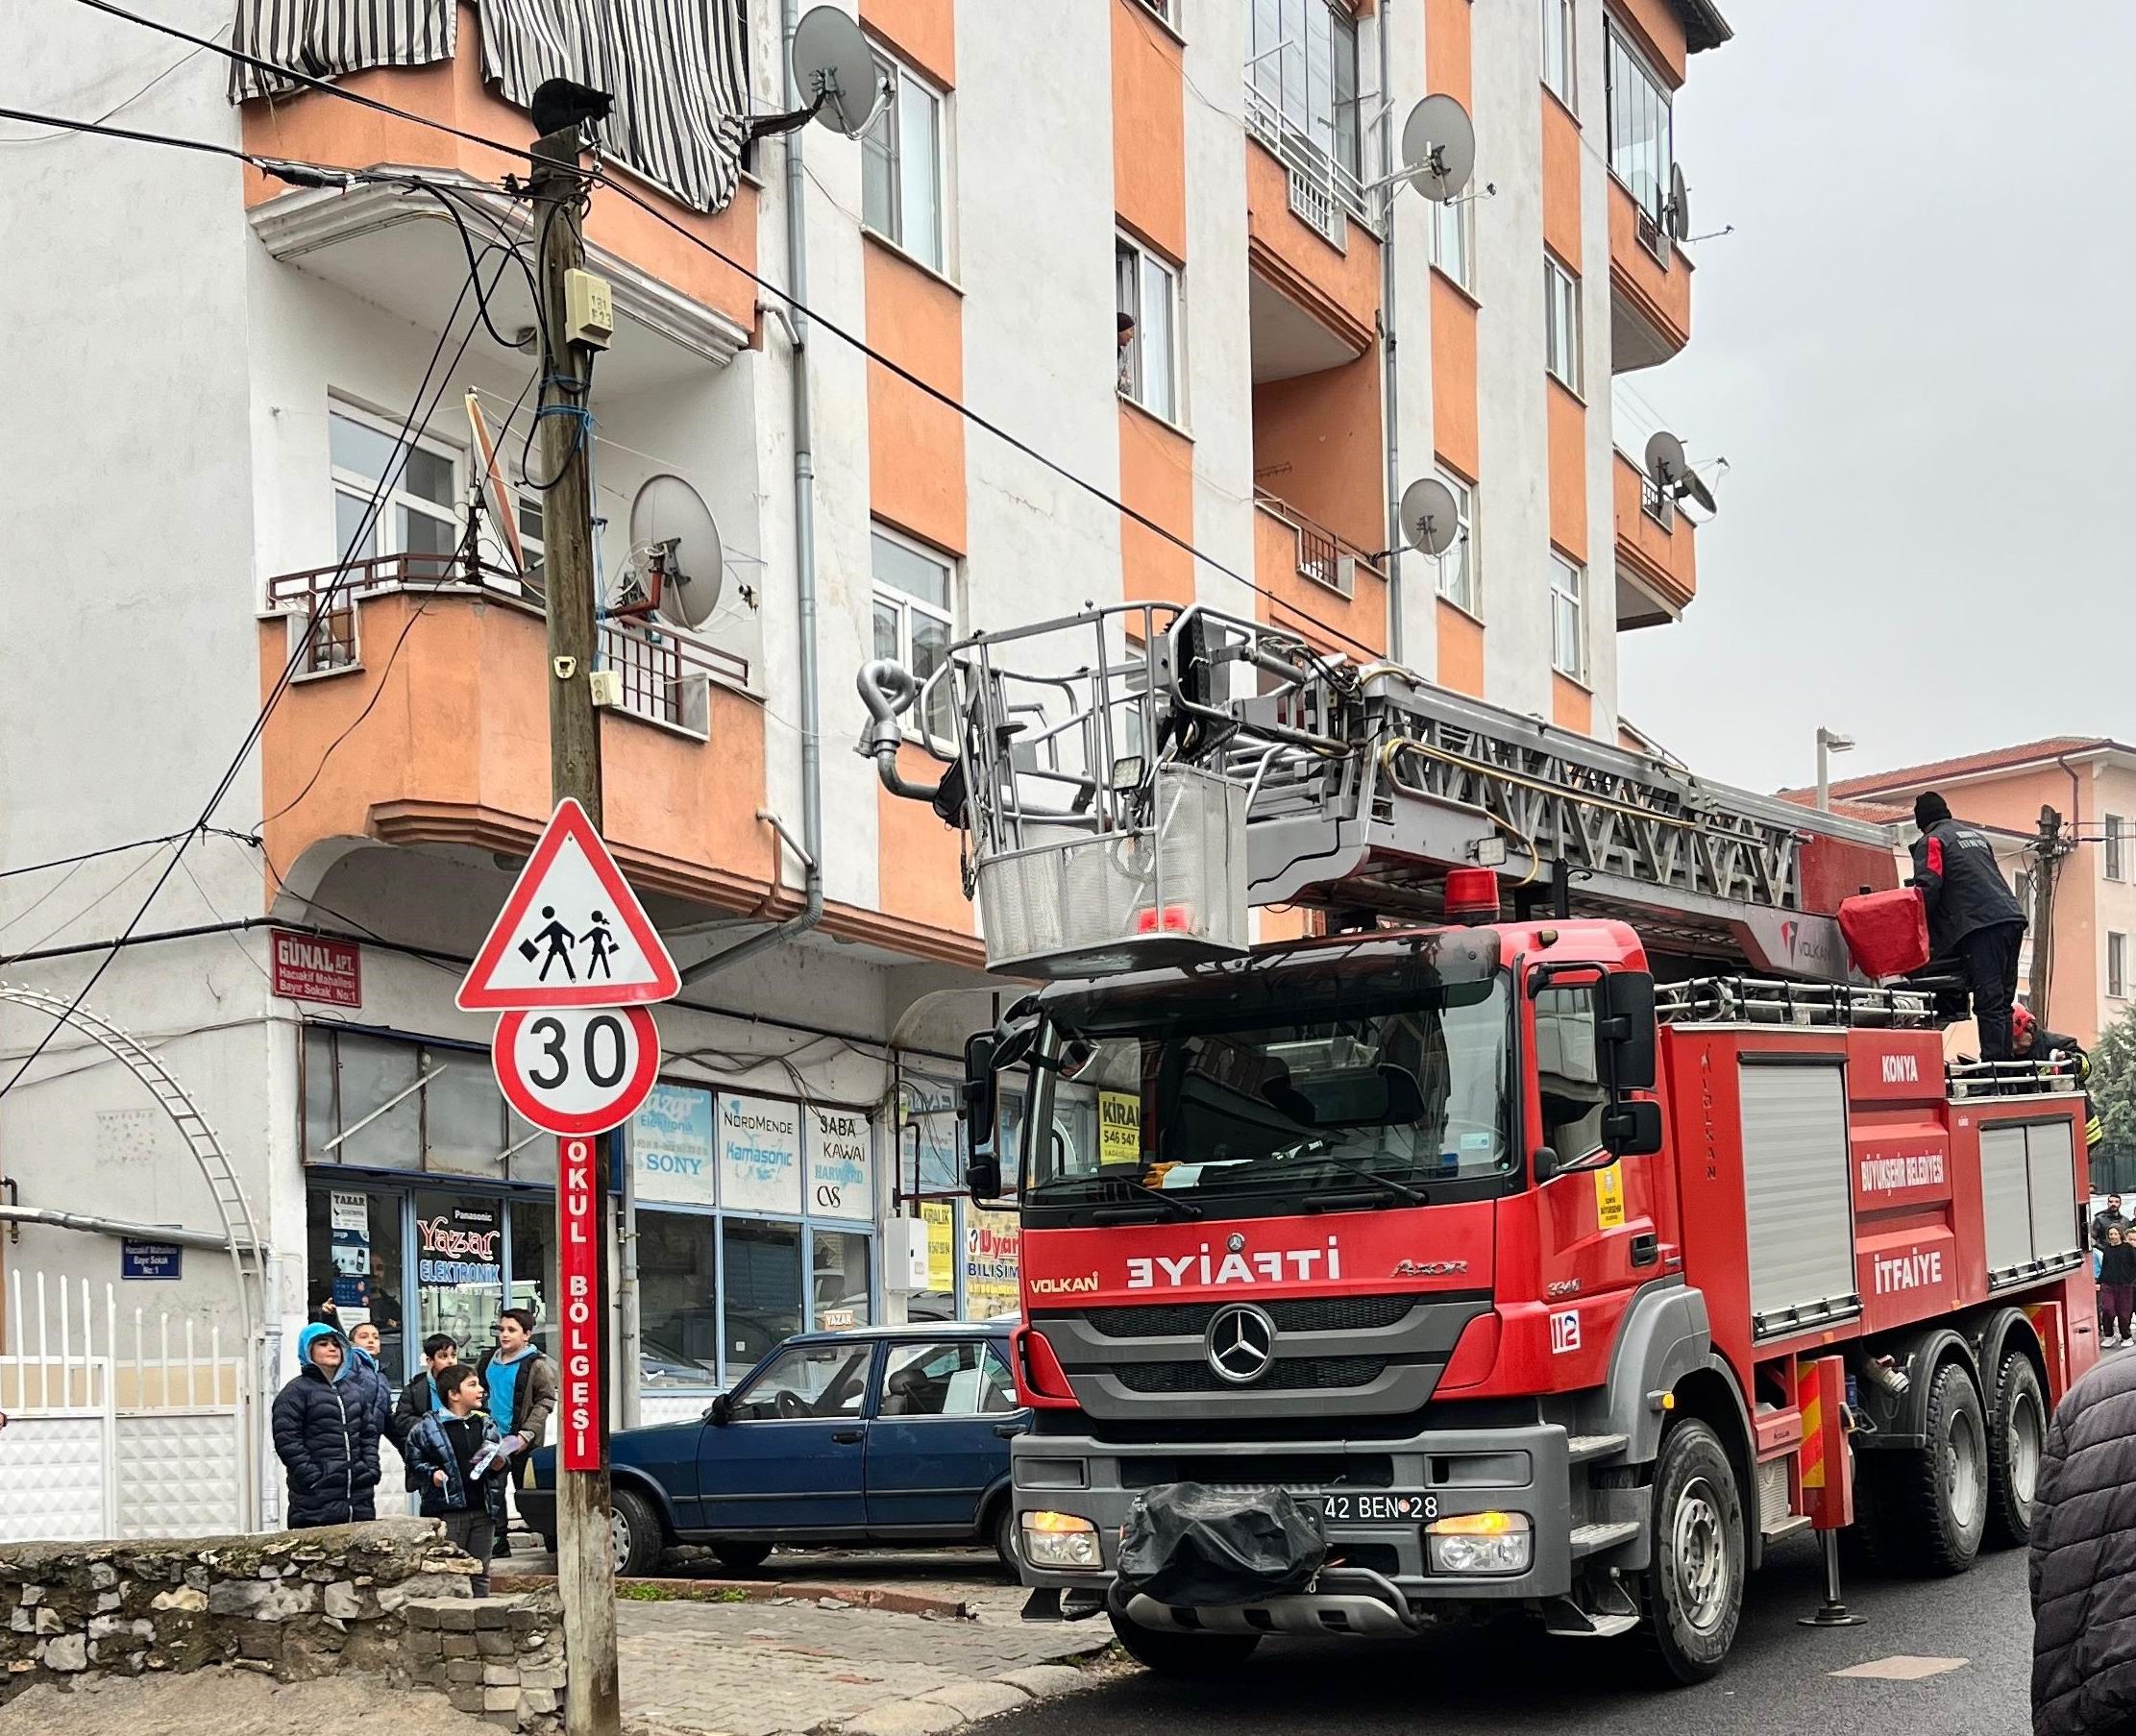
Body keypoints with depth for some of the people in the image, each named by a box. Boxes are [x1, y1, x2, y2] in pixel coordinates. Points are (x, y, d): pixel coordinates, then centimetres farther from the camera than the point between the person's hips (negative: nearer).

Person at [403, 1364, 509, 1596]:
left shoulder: (486, 1425, 12)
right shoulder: (428, 1427, -3)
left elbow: (497, 1459, 23)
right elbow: (414, 1463, 0)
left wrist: (499, 1465, 1)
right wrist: (431, 1473, -16)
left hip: (483, 1509, 5)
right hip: (447, 1510, -5)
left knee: (480, 1571, 11)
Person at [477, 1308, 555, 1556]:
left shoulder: (537, 1365, -9)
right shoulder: (488, 1361, 11)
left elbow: (545, 1403, -12)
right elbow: (479, 1393, 24)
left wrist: (526, 1434, -19)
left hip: (522, 1444, -6)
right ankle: (498, 1543, 11)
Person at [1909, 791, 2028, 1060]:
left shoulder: (1931, 841, 4)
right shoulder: (1977, 835, 28)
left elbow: (1927, 889, -7)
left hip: (1980, 925, -7)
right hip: (2012, 917, 7)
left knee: (1988, 999, -10)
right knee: (2003, 999, 9)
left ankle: (1992, 1064, -14)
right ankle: (2004, 1062, 8)